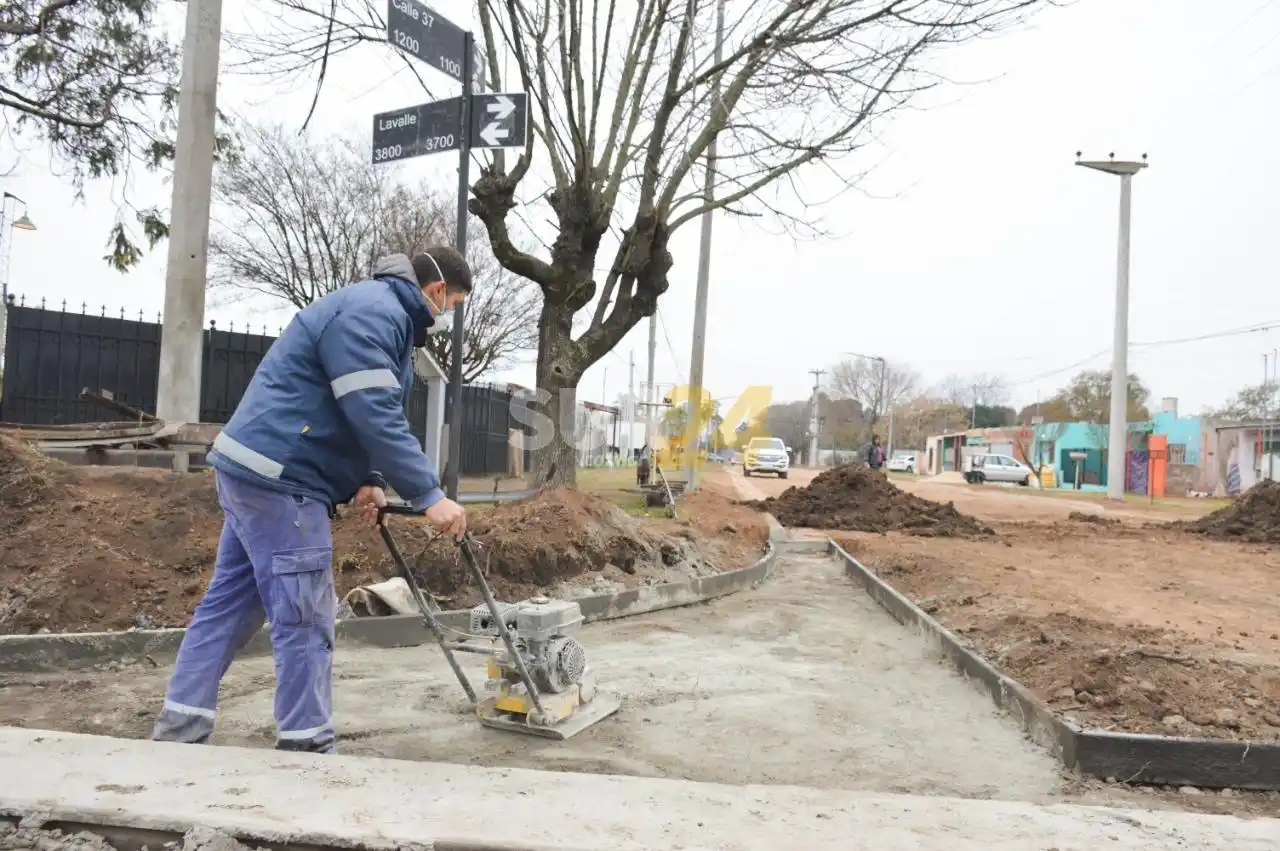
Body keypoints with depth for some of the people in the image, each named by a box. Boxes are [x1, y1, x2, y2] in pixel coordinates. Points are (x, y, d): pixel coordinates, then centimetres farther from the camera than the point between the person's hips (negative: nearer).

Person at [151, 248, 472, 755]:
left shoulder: (380, 314, 19)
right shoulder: (372, 312, -16)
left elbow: (365, 414, 19)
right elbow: (376, 417, -25)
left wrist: (368, 480, 5)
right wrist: (429, 496, -23)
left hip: (257, 470, 11)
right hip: (278, 478, -11)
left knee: (229, 603, 14)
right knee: (305, 619, -5)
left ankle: (178, 730, 23)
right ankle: (306, 746, 5)